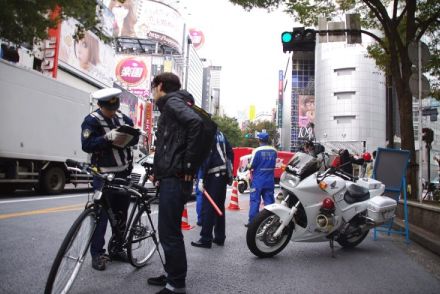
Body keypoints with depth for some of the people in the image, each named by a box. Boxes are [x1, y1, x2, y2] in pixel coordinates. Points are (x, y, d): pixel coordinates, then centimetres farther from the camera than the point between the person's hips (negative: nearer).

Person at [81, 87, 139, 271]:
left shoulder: (123, 118, 9)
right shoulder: (92, 120, -8)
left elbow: (135, 138, 7)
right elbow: (86, 145, -18)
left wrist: (124, 138, -14)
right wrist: (108, 137, -28)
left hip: (123, 173, 6)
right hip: (104, 175, -6)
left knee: (121, 213, 12)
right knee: (101, 214, -3)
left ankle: (116, 248, 26)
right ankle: (97, 253, 8)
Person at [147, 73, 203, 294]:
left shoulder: (172, 102, -7)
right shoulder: (170, 106, 22)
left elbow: (196, 123, -27)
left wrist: (188, 164, -23)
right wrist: (158, 169, 18)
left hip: (175, 179, -10)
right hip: (171, 177, 10)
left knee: (169, 232, -3)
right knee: (168, 230, 17)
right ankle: (172, 275, 30)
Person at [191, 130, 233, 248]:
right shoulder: (220, 134, 14)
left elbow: (206, 158, -18)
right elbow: (230, 153, 14)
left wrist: (201, 179, -17)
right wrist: (228, 170, 20)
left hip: (213, 175, -8)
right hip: (223, 174, 8)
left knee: (207, 207, -4)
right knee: (219, 206, 13)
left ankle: (206, 239, -1)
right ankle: (220, 237, 19)